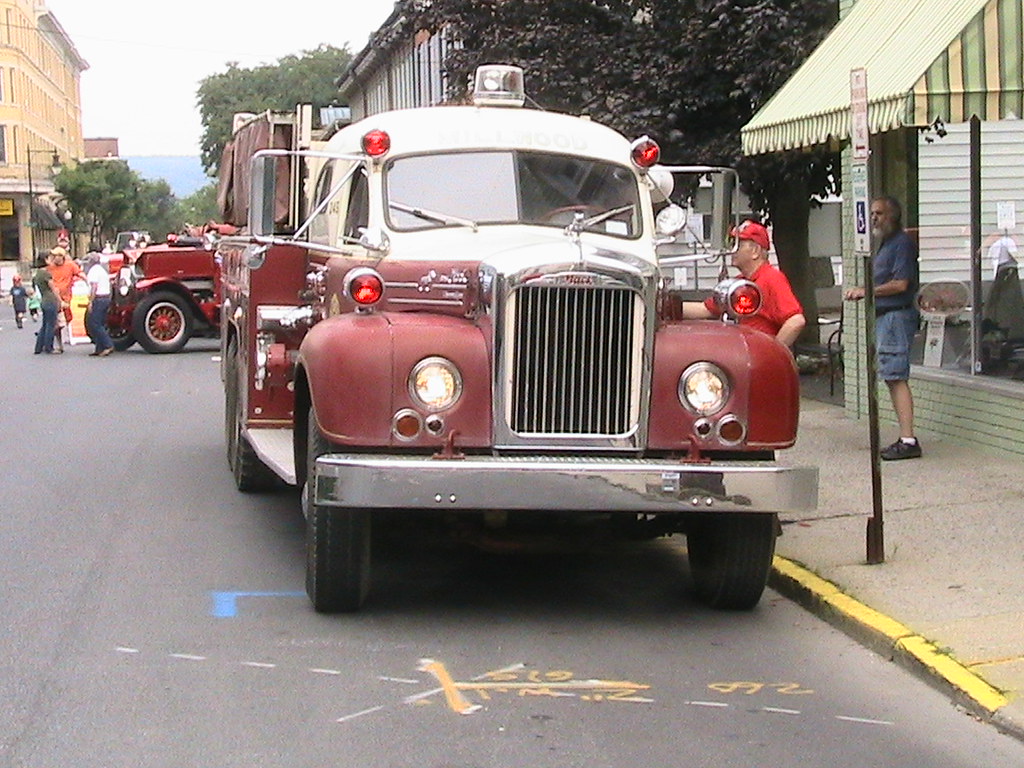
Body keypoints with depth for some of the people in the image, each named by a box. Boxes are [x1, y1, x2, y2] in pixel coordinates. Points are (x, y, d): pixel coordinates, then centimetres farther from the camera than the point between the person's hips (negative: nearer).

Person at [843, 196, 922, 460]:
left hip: (897, 316, -10)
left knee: (897, 378, -13)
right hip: (884, 317, 10)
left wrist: (866, 292, -12)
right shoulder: (885, 244, 20)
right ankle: (906, 438, 11)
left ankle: (908, 440, -15)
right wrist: (861, 292, 7)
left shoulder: (902, 242, -11)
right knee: (893, 378, 9)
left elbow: (900, 284, -18)